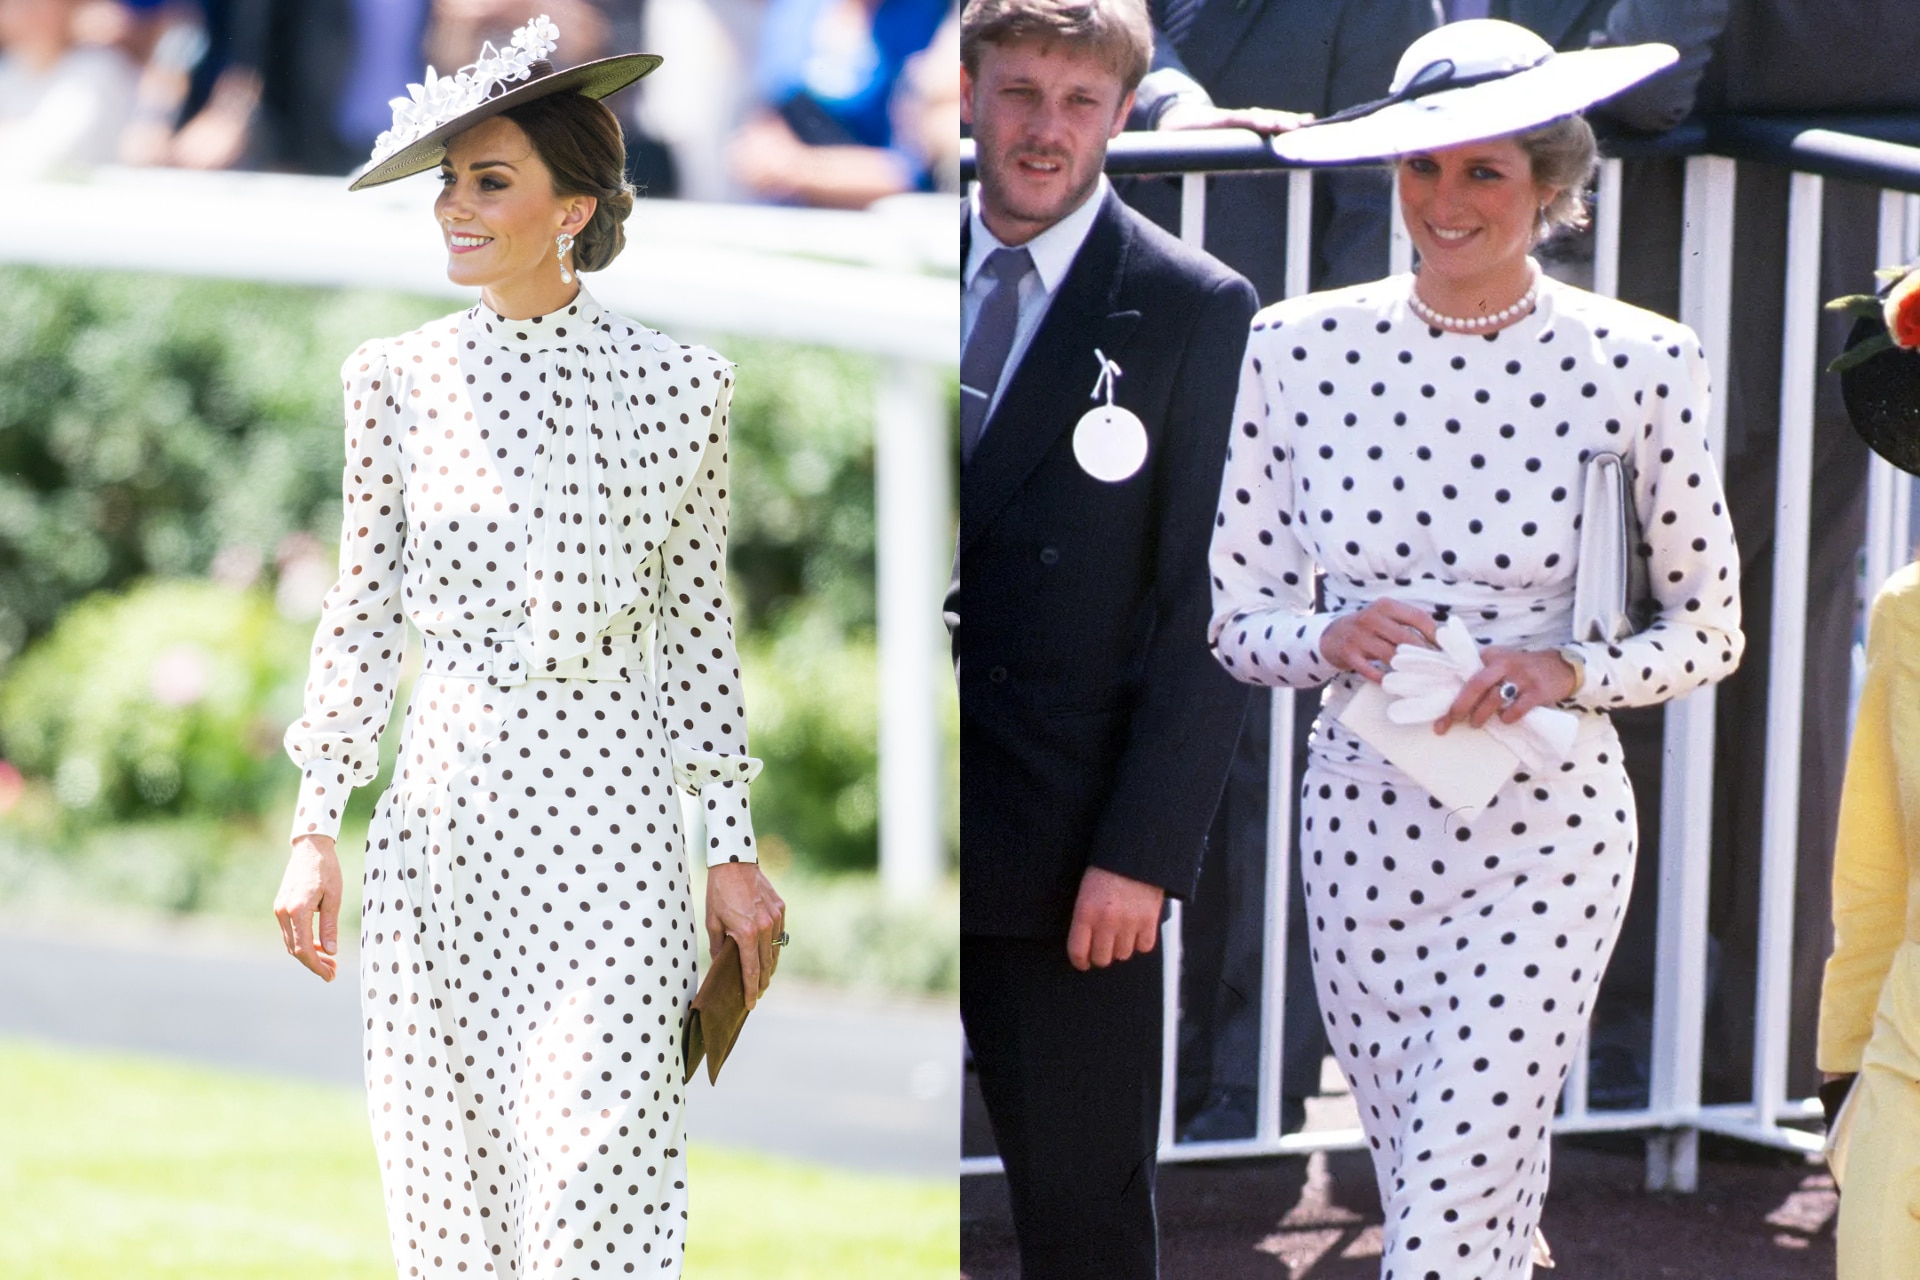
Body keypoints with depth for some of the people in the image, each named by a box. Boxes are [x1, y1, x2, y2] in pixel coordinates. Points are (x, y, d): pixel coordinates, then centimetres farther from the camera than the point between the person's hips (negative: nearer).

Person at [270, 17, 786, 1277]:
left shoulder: (677, 384, 0)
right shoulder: (400, 380, 4)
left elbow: (699, 626, 5)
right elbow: (363, 614, 9)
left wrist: (736, 852, 4)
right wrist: (317, 829, 4)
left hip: (611, 821, -2)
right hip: (443, 819, 2)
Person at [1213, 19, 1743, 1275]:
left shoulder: (1638, 365, -7)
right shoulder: (1299, 349, -1)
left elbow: (1712, 630, 2)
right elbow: (1237, 615, 5)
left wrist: (1570, 674, -17)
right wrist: (1328, 639, -17)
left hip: (1546, 831, -3)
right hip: (1362, 822, 3)